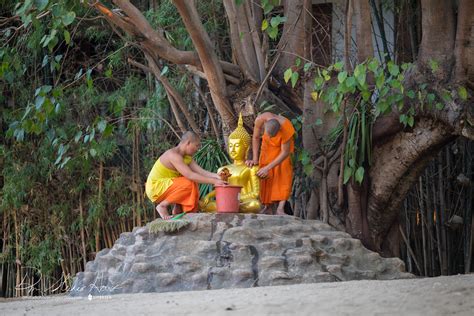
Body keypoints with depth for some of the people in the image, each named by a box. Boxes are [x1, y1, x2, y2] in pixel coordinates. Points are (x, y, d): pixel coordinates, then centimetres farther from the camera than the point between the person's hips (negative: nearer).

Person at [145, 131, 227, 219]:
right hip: (155, 188, -10)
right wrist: (213, 181, -33)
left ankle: (177, 209, 4)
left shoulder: (187, 157, 7)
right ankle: (162, 206, -12)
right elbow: (190, 175, -32)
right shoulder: (173, 155, -24)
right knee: (189, 184, -24)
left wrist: (217, 176, -19)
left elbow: (201, 172, -1)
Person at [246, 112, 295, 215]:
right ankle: (268, 204, 17)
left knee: (284, 172, -18)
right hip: (268, 146, 3)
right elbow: (255, 138, -16)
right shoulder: (260, 119, -35)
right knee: (265, 176, -2)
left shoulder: (286, 129, -43)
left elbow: (285, 153, -33)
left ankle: (280, 209, -22)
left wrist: (268, 168, -35)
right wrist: (255, 159, -20)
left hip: (284, 145, -3)